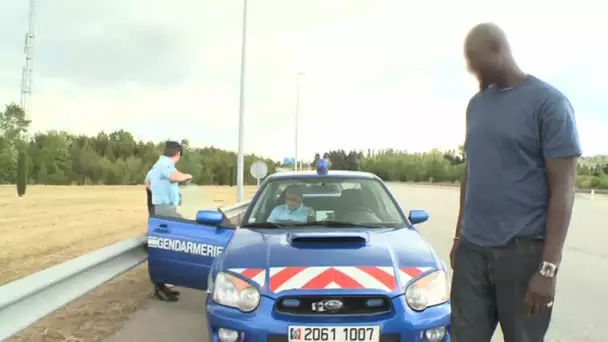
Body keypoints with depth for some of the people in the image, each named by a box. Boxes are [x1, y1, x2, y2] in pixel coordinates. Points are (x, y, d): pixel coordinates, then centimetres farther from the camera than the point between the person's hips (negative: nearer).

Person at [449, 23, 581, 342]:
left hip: (523, 250, -5)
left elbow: (563, 187, -10)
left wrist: (548, 267, -15)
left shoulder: (548, 102, -6)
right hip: (472, 248, 5)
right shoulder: (476, 105, 12)